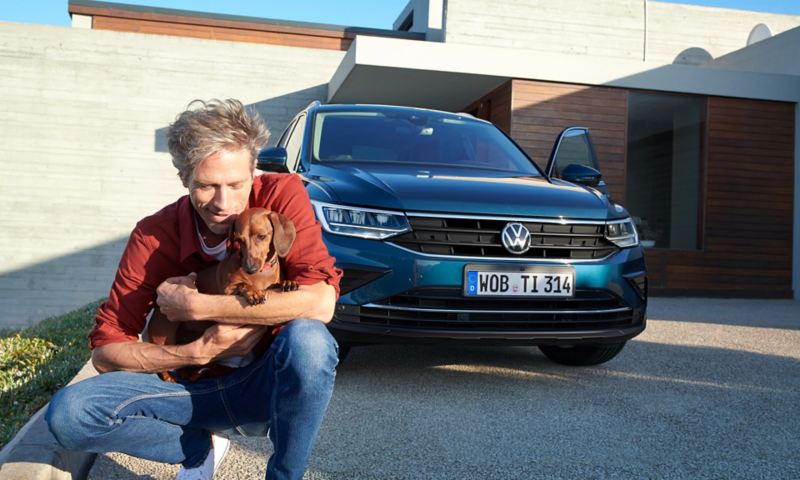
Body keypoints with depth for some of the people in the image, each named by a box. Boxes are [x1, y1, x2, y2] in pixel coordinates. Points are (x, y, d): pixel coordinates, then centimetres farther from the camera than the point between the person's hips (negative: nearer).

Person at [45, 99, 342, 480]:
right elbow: (104, 353, -7)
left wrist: (196, 306, -23)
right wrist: (200, 352, -23)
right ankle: (204, 446, 4)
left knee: (308, 338, -35)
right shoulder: (153, 237, -9)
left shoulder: (281, 194, -15)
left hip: (271, 387, -2)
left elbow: (320, 302, -29)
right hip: (197, 389, 2)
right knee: (68, 413, -19)